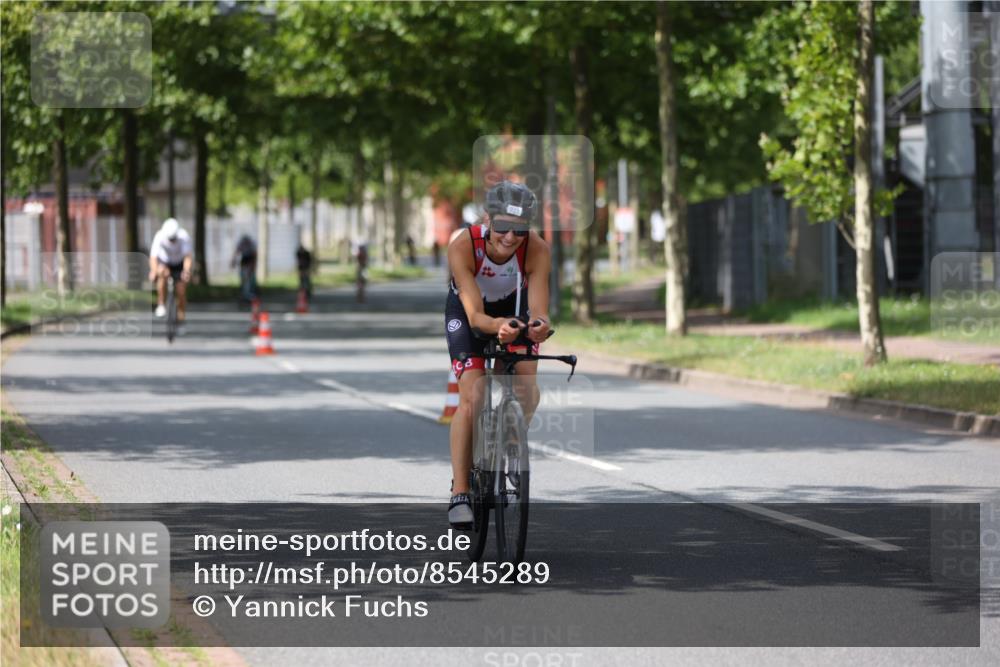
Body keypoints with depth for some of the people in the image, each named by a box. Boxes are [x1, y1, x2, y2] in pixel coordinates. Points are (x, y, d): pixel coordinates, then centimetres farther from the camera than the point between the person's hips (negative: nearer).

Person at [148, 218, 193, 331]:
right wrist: (153, 271, -58)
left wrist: (186, 271, -56)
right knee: (162, 272, -36)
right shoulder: (159, 237, -31)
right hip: (164, 262, -1)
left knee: (181, 293, -5)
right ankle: (161, 305, -25)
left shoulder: (184, 237, -30)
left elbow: (187, 256, -38)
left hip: (179, 264, 1)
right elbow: (153, 257, -40)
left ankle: (180, 322, 13)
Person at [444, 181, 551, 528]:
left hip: (514, 309, 2)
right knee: (471, 398, -18)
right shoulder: (462, 247, -36)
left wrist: (539, 326, -60)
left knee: (528, 392, -18)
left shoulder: (537, 250, -32)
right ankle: (459, 494, -17)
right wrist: (497, 326, -60)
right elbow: (475, 314, -39)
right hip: (466, 313, -2)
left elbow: (539, 311, -37)